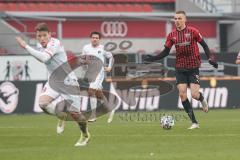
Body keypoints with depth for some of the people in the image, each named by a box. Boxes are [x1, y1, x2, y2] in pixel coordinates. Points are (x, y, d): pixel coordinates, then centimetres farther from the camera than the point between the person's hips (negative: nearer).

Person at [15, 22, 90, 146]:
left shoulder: (54, 44, -23)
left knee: (74, 112, -5)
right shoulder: (40, 45, 1)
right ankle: (61, 116, 11)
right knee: (42, 103, -19)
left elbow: (44, 58, -41)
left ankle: (85, 135, 22)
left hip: (67, 80, -6)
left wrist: (26, 46, -39)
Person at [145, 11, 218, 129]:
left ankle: (203, 101, 28)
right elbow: (166, 52, 7)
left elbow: (204, 45, 0)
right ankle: (194, 123, -1)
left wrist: (210, 58, -11)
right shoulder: (172, 35, 2)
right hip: (180, 68, 3)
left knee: (194, 94, -12)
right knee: (182, 94, -8)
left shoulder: (193, 31, -8)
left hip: (193, 67, -3)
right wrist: (153, 58, -6)